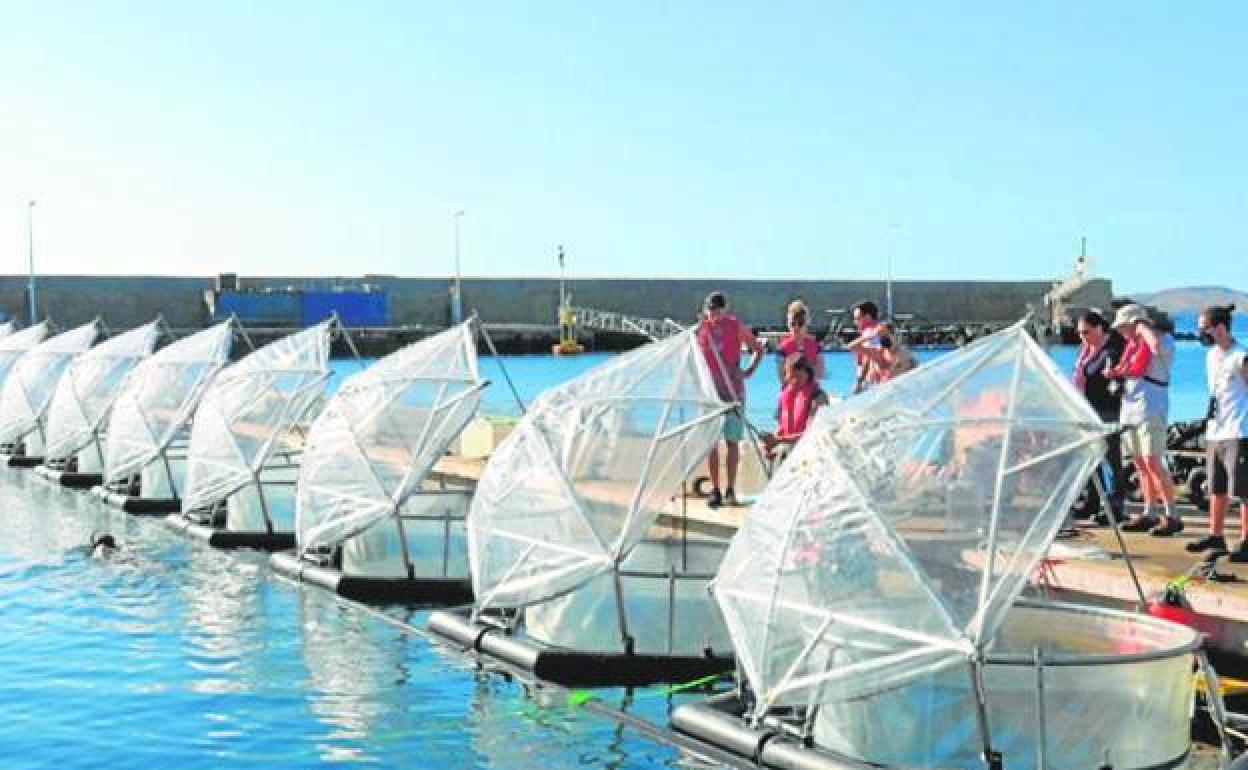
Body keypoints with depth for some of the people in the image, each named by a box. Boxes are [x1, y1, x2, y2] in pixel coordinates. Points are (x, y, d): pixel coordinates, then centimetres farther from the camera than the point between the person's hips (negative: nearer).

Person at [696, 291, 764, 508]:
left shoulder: (737, 327, 0)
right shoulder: (700, 328, 3)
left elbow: (758, 349, 11)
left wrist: (748, 371, 1)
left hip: (733, 391, -1)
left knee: (732, 441, 1)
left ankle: (731, 489, 8)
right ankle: (715, 490, 6)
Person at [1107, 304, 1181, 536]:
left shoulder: (1164, 339, -7)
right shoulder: (1131, 344, 16)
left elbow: (1157, 346, -32)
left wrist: (1143, 325, -16)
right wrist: (1115, 372, 6)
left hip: (1151, 410, -8)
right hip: (1130, 409, 8)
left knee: (1152, 462, -13)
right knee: (1140, 464, 11)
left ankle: (1172, 517, -9)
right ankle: (1148, 515, 17)